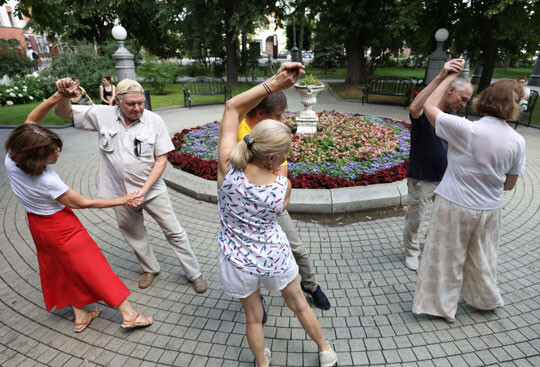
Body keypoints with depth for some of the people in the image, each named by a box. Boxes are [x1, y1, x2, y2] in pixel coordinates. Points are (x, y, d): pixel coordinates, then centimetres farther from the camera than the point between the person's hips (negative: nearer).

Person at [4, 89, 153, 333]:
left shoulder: (11, 157, -15)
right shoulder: (46, 181, -33)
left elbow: (31, 120, -8)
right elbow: (82, 203, -21)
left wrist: (57, 97, -22)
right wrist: (122, 200, -15)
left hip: (37, 224, 8)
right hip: (60, 226, -8)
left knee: (65, 269, 21)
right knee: (93, 267, 1)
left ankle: (80, 316, 35)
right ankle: (129, 314, 10)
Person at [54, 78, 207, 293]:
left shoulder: (155, 121, -12)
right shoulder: (103, 115, -6)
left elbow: (161, 160, -11)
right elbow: (64, 113, 4)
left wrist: (144, 190, -17)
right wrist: (63, 93, -20)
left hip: (152, 189, -2)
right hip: (121, 192, 3)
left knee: (174, 232, 3)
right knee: (134, 235, 19)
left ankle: (194, 274, 20)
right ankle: (150, 269, 44)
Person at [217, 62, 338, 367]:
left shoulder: (228, 170, -27)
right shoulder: (283, 185, -26)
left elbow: (232, 107, -19)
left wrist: (274, 83, -26)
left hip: (238, 262, 1)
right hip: (275, 256, 0)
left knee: (253, 317, 25)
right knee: (299, 305, 26)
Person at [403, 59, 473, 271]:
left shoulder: (452, 116, 7)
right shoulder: (425, 110, -15)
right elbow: (414, 109, -42)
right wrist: (440, 78, -46)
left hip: (446, 177, 7)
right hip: (422, 179, -7)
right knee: (414, 219, 7)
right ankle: (411, 252, 28)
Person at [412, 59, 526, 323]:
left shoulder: (465, 130, -22)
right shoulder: (517, 141, -7)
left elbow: (429, 106, -10)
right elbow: (509, 184, 2)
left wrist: (449, 76, 0)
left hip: (455, 207, -4)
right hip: (489, 210, 4)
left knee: (446, 259, 13)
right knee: (482, 259, 25)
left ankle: (442, 305, 30)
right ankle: (486, 300, 47)